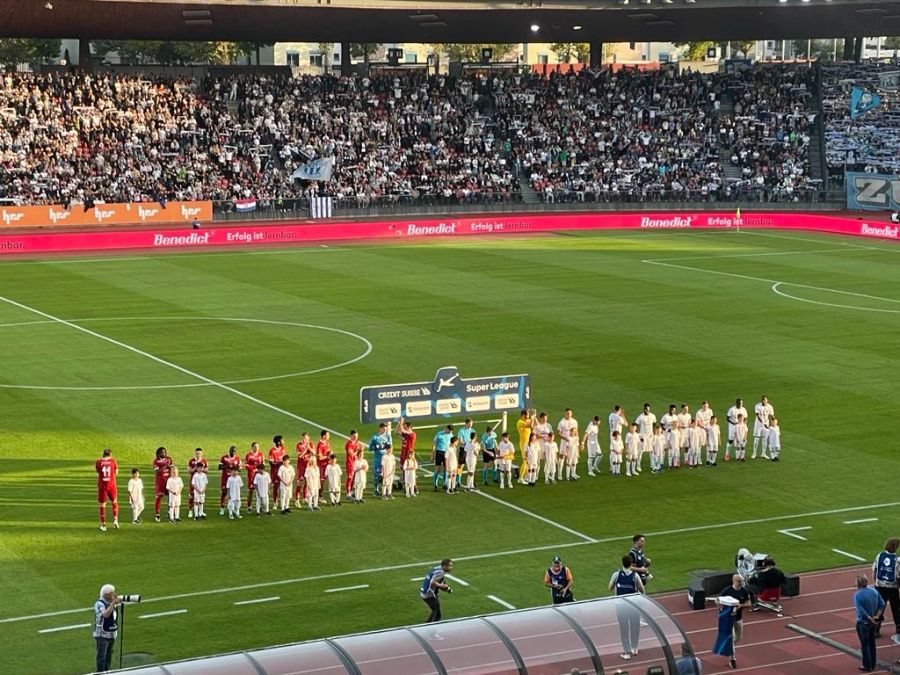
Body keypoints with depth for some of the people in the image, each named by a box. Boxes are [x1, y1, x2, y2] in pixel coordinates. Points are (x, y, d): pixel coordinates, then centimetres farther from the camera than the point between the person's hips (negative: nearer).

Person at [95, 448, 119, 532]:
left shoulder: (98, 462, -2)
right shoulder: (113, 461, -3)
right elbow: (116, 472, 8)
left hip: (102, 486, 0)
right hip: (111, 485, 0)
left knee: (102, 505, 9)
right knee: (114, 502, 21)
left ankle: (103, 525, 10)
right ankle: (115, 520, 6)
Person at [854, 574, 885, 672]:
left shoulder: (857, 595, -21)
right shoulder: (874, 591, -2)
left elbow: (860, 611, -25)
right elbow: (882, 604, 0)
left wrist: (871, 619, -15)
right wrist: (877, 616, -2)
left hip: (863, 623, -6)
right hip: (873, 623, 6)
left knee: (865, 645, 7)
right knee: (872, 643, 19)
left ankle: (867, 666, 16)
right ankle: (873, 664, 30)